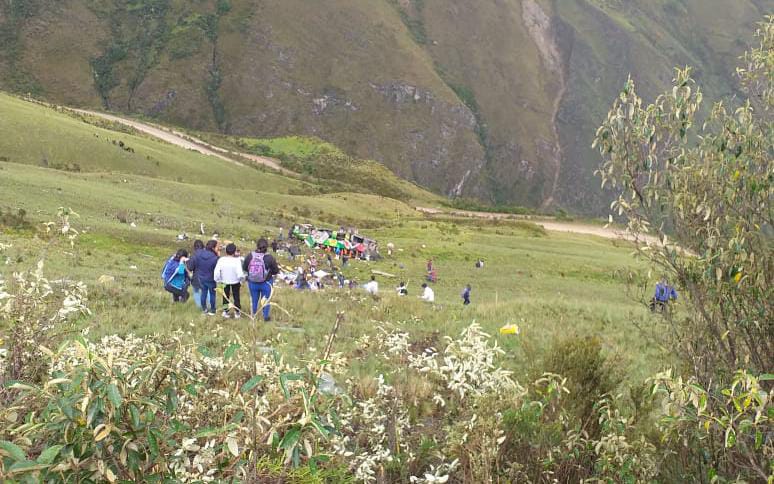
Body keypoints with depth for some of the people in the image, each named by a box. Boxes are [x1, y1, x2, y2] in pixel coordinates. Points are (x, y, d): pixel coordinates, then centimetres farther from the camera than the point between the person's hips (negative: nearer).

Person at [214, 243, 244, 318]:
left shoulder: (221, 260, -20)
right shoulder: (237, 260, -27)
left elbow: (216, 272, -19)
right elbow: (240, 273, -29)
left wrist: (218, 280, -1)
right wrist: (242, 280, -8)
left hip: (225, 281, 2)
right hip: (235, 282, -2)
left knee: (225, 296, 23)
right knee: (236, 296, 19)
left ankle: (225, 311, 33)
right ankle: (237, 312, 30)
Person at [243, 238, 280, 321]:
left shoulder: (249, 256, -16)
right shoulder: (269, 258, -22)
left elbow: (244, 267, -1)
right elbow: (276, 271, -11)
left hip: (252, 283, 2)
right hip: (266, 283, -2)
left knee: (254, 300, 21)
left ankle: (253, 315, 36)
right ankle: (266, 316, 28)